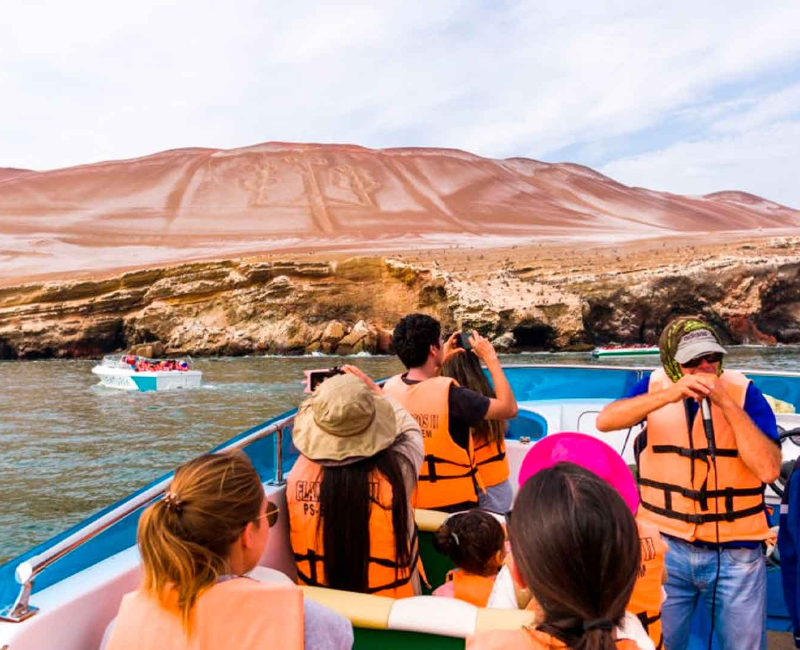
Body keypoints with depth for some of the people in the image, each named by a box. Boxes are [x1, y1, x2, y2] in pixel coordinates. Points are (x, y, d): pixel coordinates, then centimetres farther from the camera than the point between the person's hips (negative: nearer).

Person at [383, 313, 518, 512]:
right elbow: (510, 408, -16)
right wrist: (491, 359, -9)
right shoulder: (449, 394, -25)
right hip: (453, 503, -5)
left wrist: (440, 363, 16)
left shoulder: (390, 387, -8)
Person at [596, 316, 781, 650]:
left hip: (735, 553, 0)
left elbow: (768, 469, -19)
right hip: (666, 546, 1)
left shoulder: (743, 391, -10)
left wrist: (727, 403, -25)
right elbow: (605, 421, -21)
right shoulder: (655, 386, -6)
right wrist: (668, 395, -30)